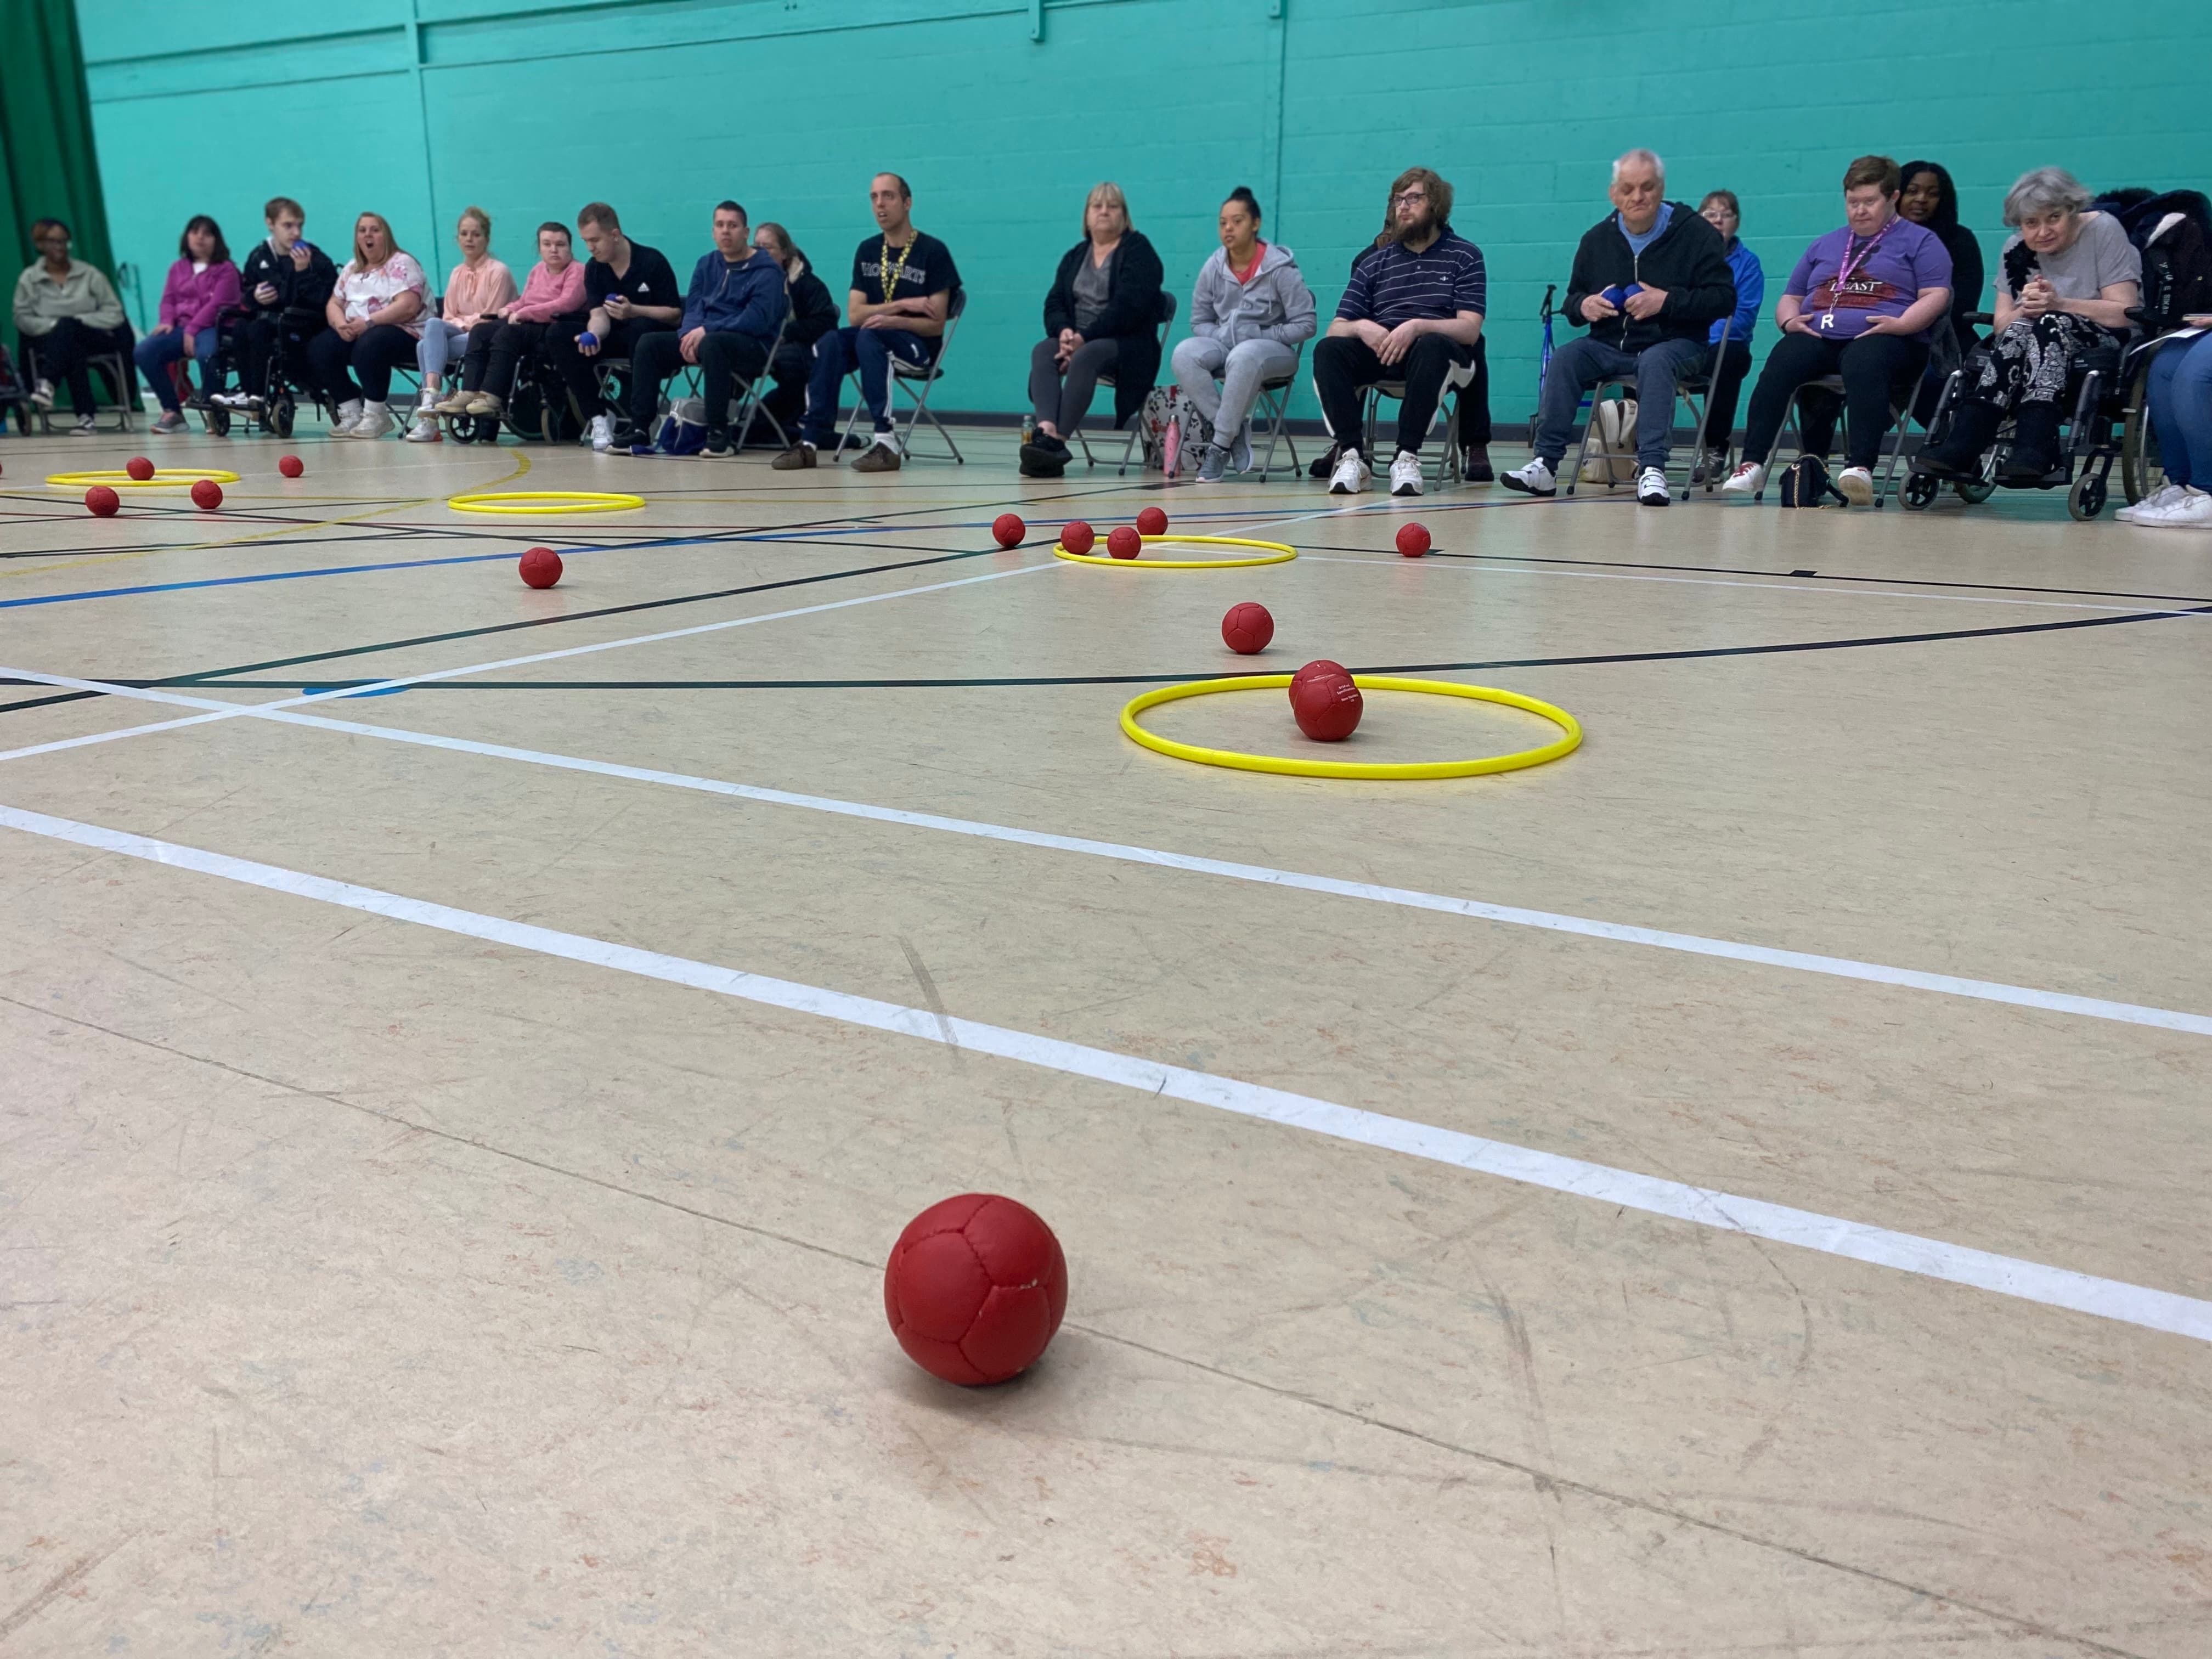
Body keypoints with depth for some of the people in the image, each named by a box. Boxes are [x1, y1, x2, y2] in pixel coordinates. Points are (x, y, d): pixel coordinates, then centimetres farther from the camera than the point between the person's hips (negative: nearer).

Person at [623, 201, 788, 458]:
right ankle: (639, 432, -12)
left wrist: (707, 330, -24)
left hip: (753, 345, -7)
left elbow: (758, 319, -19)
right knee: (649, 343, -9)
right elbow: (692, 307, 9)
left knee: (711, 343, -38)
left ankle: (718, 435, -33)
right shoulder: (706, 264, 14)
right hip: (704, 337, 7)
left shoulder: (767, 271, -6)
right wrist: (690, 334, -15)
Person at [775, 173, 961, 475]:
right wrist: (902, 305, -11)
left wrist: (894, 320, -25)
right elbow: (854, 315, 2)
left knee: (869, 337, -36)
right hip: (873, 339, 4)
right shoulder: (867, 251, 9)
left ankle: (887, 442, -39)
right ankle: (811, 440, -32)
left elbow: (936, 325, -9)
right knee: (829, 341, -27)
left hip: (918, 345, -4)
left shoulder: (933, 252, -6)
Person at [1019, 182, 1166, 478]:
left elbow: (1127, 306, -14)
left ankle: (1057, 441, -44)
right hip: (1077, 340, 5)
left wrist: (1085, 338, -22)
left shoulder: (1138, 251, 0)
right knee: (1042, 352, -27)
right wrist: (1064, 331, -15)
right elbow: (1054, 303, 9)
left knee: (1085, 358, -37)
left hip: (1127, 343, -5)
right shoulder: (1074, 257, 19)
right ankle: (1046, 431, -48)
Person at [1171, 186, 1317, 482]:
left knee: (1243, 357, -40)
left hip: (1274, 350, -4)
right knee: (1184, 354, -28)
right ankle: (1236, 431, -21)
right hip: (1224, 345, 4)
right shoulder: (1213, 267, 1)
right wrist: (1220, 336, -10)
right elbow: (1199, 321, 11)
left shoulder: (1281, 268, -9)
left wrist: (1259, 335, -14)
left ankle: (1220, 446, -28)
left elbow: (1306, 325, -9)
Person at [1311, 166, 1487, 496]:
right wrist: (1361, 327, -15)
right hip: (1379, 352, 3)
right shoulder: (1374, 262, 17)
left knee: (1431, 346, -39)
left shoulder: (1465, 256, 8)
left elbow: (1470, 329, -5)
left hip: (1437, 349, -3)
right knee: (1328, 350, -27)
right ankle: (1352, 454, -31)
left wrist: (1417, 326, -22)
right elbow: (1335, 329, 10)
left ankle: (1407, 457, -35)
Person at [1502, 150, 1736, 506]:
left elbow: (1724, 298, -8)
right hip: (1611, 345, 4)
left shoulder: (1695, 232, -2)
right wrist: (1583, 305, -5)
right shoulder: (1597, 238, 10)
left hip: (1677, 344, -4)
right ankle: (1546, 465, -27)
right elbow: (1573, 299, 20)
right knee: (1566, 357, -23)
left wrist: (1667, 301, -21)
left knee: (1655, 362, -37)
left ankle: (1652, 469, -42)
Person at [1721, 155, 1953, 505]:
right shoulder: (1824, 245, 31)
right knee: (1780, 364, -31)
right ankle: (1752, 464, -38)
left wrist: (1900, 324, -15)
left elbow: (1936, 296, 4)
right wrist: (1790, 320, 4)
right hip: (1817, 337, 4)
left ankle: (1861, 467, -52)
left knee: (1862, 364, -40)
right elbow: (1789, 298, 29)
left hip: (1883, 339, -4)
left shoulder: (1920, 240, 17)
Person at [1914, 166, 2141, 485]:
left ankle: (2033, 450, -50)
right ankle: (1963, 446, -47)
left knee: (2049, 325, -33)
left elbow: (2125, 313, -10)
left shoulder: (2103, 230, -3)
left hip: (2107, 346, -3)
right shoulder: (2015, 250, 8)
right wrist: (2026, 309, -20)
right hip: (2040, 343, 3)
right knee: (2018, 332, -30)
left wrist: (2058, 304, -21)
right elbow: (2002, 324, 2)